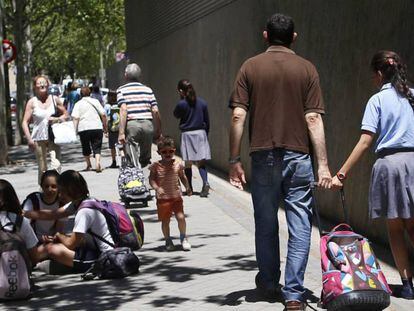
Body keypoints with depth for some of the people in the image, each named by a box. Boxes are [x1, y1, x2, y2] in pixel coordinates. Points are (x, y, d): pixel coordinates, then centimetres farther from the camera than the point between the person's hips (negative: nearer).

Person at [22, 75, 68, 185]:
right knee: (42, 168, 5)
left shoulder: (55, 99, 6)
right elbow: (25, 122, -1)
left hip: (53, 137, 0)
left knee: (56, 165, -17)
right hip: (38, 138, 0)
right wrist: (29, 139, -13)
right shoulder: (32, 102, 1)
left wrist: (57, 119, -8)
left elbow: (65, 115, 14)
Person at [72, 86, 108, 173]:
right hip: (97, 127, 1)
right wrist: (105, 126, 15)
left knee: (85, 147, 16)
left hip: (84, 128, -1)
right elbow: (103, 115, 6)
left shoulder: (78, 104, 3)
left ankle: (88, 165, 24)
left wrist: (75, 130, -7)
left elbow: (76, 118, -7)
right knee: (97, 147, 0)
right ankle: (97, 162, -23)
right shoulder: (95, 101, 9)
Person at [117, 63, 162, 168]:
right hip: (148, 124, 3)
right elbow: (155, 111, 6)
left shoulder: (121, 90, 4)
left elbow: (124, 109, -9)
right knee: (146, 160, 15)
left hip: (131, 124, -3)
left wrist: (121, 132, -13)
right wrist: (158, 130, 15)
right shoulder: (148, 90, 13)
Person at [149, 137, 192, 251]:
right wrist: (157, 188, -24)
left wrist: (187, 187, -2)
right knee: (165, 220, 7)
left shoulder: (177, 164, 0)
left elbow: (183, 177, 11)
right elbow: (151, 179, -7)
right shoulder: (156, 166, -5)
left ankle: (183, 237, 12)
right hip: (163, 198, -1)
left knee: (181, 217, -10)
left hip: (176, 196, 1)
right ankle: (168, 240, 26)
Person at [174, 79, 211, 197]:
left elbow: (176, 115, 9)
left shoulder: (182, 104, -11)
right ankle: (205, 182, -18)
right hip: (201, 133, 3)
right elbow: (207, 121, 8)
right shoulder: (202, 102, 2)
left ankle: (189, 188, 10)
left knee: (188, 163, 5)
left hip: (187, 134, -3)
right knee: (201, 162, 4)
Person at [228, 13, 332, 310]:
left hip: (263, 156, 1)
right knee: (300, 227, 2)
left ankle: (269, 283, 30)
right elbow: (313, 119, -5)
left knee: (266, 224, 16)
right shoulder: (307, 69, 0)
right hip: (298, 156, -1)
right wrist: (323, 164, -5)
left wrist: (235, 160, 1)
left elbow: (238, 115, -4)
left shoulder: (250, 67, 2)